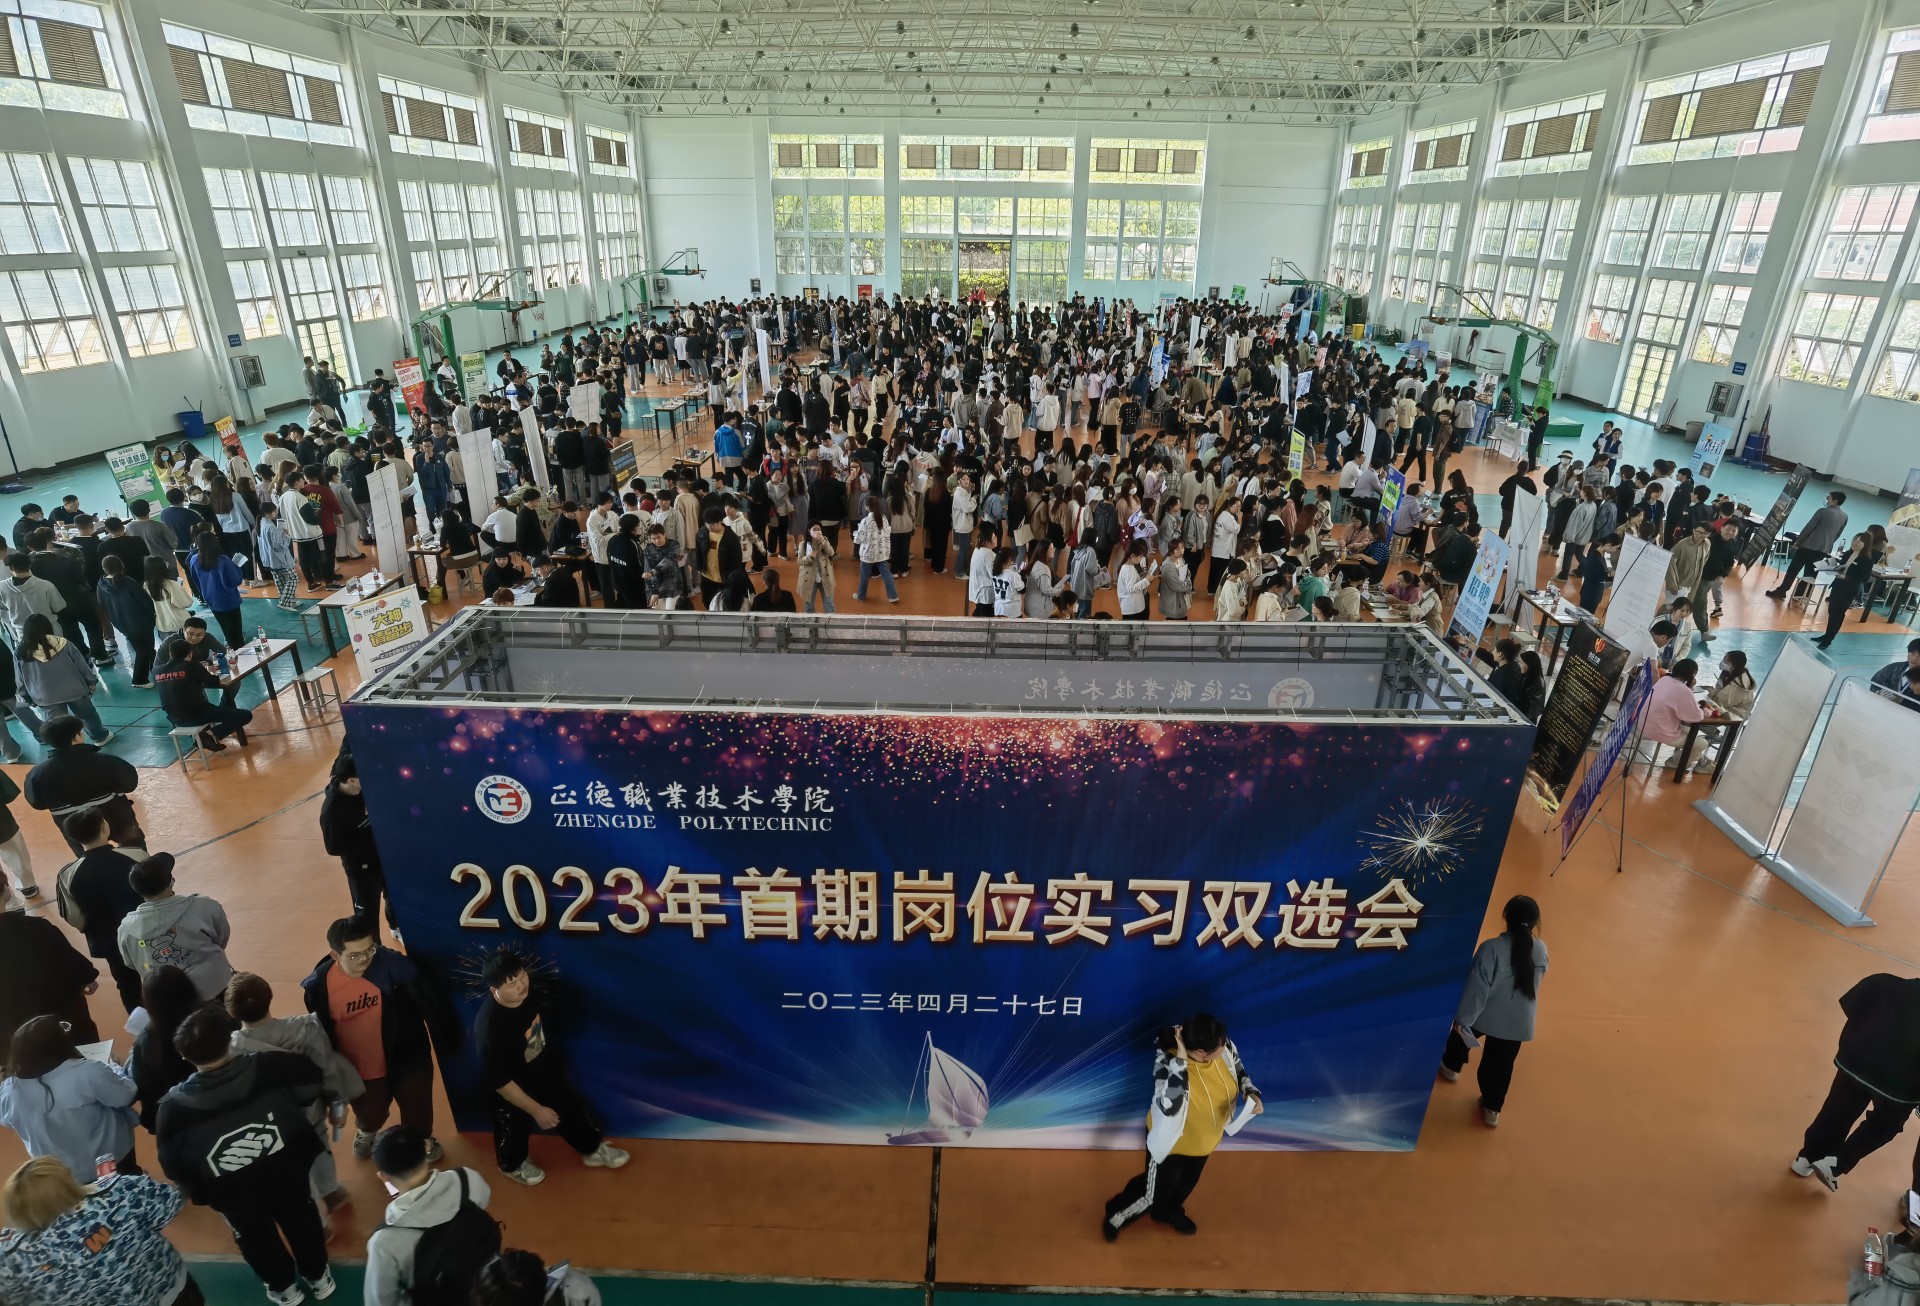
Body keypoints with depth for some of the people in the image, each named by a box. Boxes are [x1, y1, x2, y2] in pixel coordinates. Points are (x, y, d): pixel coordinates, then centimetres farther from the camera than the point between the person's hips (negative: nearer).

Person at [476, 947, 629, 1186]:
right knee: (516, 1128, 24)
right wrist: (536, 1110, -22)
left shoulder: (529, 992, -22)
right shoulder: (490, 1027, -41)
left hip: (546, 1069, 5)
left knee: (572, 1106, 21)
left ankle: (592, 1149, 47)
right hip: (514, 1089, -5)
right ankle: (512, 1165, 57)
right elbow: (499, 1082, -30)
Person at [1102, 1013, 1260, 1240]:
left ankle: (1168, 1213, 64)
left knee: (1187, 1183, 32)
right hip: (1171, 1142, -6)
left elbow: (1239, 1070, -2)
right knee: (1153, 1195, 14)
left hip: (1203, 1140, 6)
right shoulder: (1168, 1063, -41)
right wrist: (1180, 1061, -55)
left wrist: (1251, 1093, -21)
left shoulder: (1224, 1048, -25)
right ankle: (1115, 1216, 45)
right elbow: (1169, 1106, -54)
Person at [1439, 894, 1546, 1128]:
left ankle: (1450, 1067, 51)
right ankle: (1492, 1109, 32)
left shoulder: (1491, 948, -26)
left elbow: (1476, 987, -21)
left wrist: (1462, 1018, -11)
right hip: (1518, 1022, 3)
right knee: (1501, 1065, 18)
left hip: (1485, 1016, -3)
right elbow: (1535, 980, 6)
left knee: (1462, 1034, 28)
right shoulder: (1541, 950, -12)